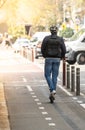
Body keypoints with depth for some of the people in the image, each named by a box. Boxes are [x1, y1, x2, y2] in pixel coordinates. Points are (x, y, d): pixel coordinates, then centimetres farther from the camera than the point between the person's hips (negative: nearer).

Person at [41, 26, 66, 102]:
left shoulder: (46, 38, -4)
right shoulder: (60, 39, -2)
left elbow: (42, 49, -3)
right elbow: (64, 50, -3)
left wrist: (45, 56, 14)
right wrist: (62, 57, 15)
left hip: (48, 59, -1)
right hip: (57, 59, 1)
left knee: (47, 75, 6)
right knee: (55, 76, 10)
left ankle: (52, 90, -12)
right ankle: (53, 91, 8)